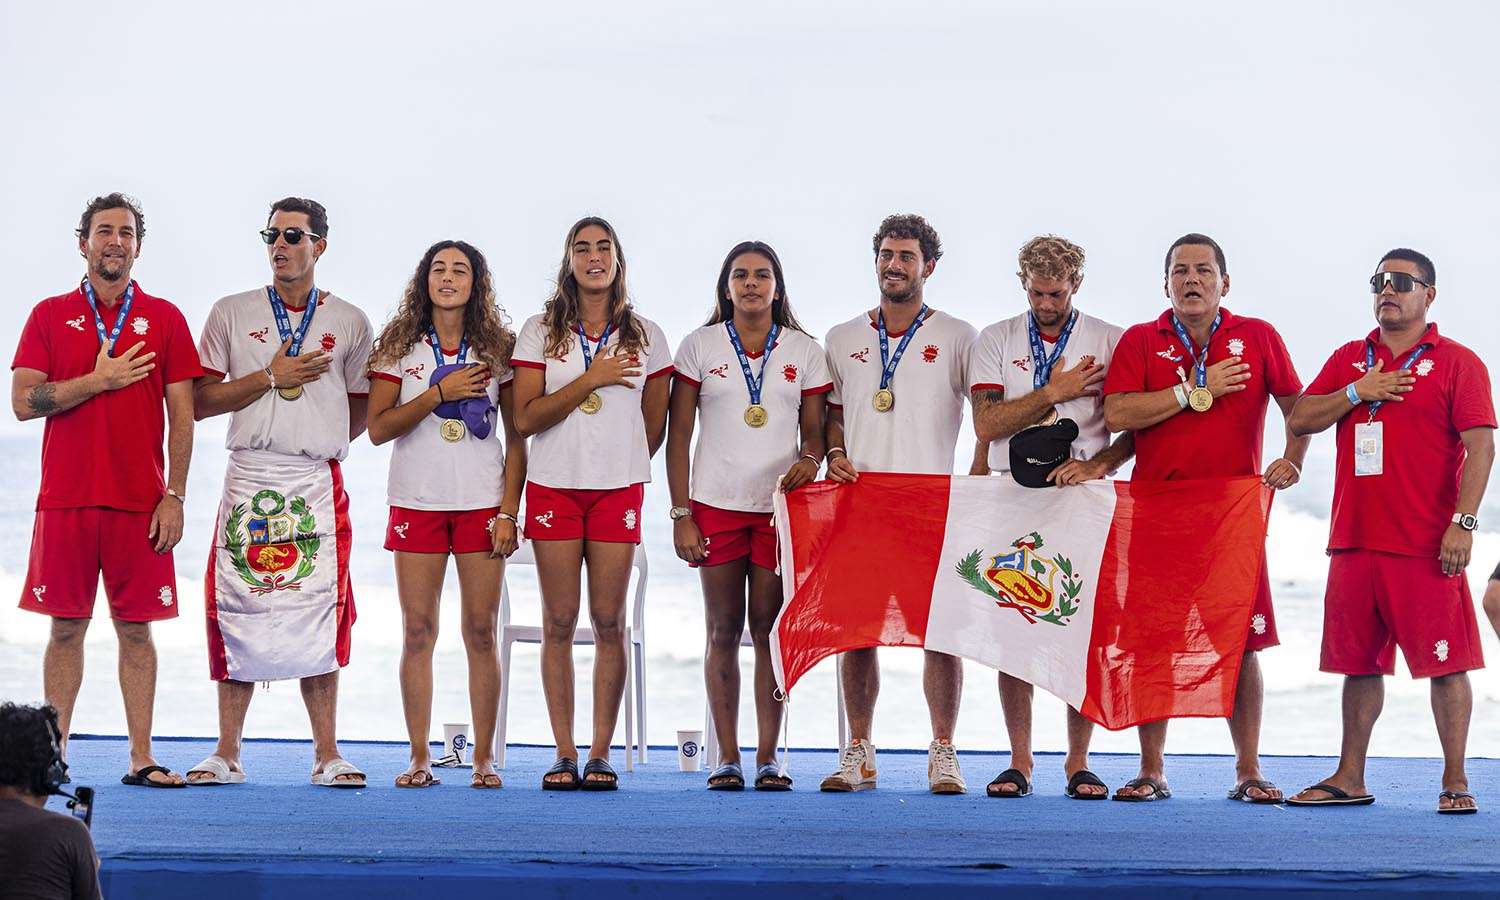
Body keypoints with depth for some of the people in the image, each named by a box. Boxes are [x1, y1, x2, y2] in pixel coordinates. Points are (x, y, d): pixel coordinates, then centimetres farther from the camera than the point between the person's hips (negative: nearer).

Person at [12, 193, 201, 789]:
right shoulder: (50, 315, 7)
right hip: (66, 499, 0)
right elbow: (23, 402, -1)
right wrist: (99, 380, -9)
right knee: (66, 628, 3)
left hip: (141, 504, 0)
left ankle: (141, 758, 5)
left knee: (136, 629, 2)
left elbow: (182, 417, 4)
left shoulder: (164, 318, 7)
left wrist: (174, 497, -4)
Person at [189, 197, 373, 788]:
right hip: (247, 479, 0)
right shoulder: (232, 314, 9)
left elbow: (361, 412, 18)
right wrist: (271, 376, -6)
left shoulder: (350, 323, 11)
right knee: (237, 608, -3)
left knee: (320, 612, -5)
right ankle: (227, 754, 4)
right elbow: (201, 401, 3)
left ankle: (326, 755, 0)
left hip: (318, 484, 0)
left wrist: (319, 445, 5)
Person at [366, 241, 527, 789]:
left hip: (482, 504, 0)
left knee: (481, 632, -1)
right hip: (416, 502, 0)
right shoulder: (399, 346, 5)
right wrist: (440, 392, -12)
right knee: (418, 632, -1)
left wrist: (508, 512, -4)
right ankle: (419, 758, 4)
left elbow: (517, 438, 4)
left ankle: (484, 758, 4)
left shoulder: (497, 348, 5)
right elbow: (377, 428, -3)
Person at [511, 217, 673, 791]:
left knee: (609, 621, -2)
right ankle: (564, 754, 3)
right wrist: (590, 379, -10)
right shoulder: (540, 332, 5)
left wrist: (614, 466, 9)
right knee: (559, 622, -1)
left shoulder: (644, 335, 8)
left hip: (618, 490, 0)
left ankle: (601, 754, 2)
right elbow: (525, 419, -5)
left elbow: (654, 426, 12)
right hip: (553, 487, 0)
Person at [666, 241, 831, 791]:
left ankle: (768, 756, 2)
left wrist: (809, 460, -14)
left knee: (770, 627, -2)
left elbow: (814, 432, 10)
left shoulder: (804, 352, 8)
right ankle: (726, 757, 5)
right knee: (724, 628, 2)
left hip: (780, 504, 0)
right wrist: (680, 514, -3)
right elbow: (678, 437, 4)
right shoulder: (700, 347, 6)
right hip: (715, 505, 0)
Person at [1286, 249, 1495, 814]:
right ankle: (1350, 778, 16)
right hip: (1353, 539, 5)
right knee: (1360, 662, 10)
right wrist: (1358, 393, -6)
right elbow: (1300, 420, 8)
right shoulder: (1348, 360, 15)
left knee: (1445, 662, -4)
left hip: (1427, 545, -5)